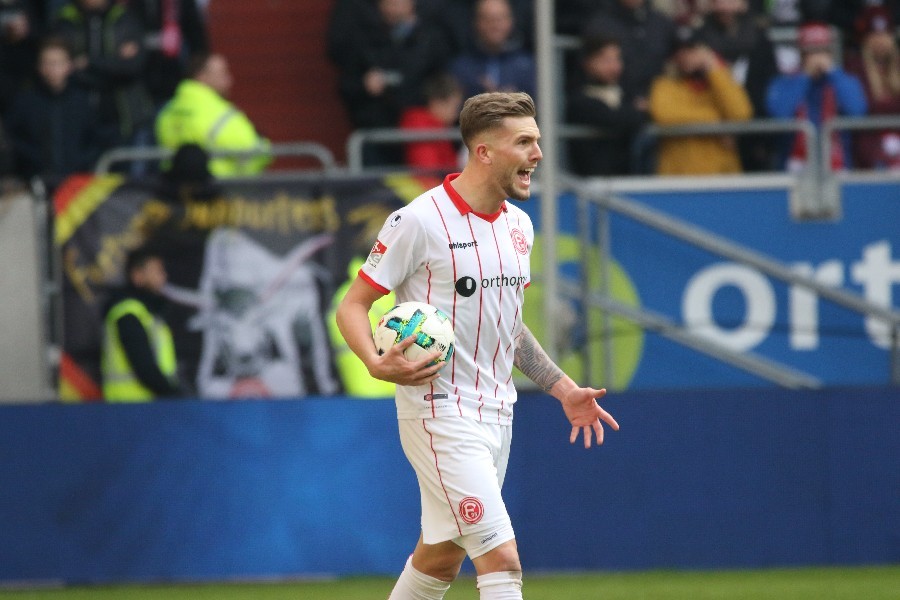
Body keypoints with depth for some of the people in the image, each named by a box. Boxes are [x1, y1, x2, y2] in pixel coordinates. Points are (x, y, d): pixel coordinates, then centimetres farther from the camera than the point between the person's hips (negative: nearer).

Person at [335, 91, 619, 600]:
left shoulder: (518, 224, 11)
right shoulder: (419, 221, -13)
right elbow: (352, 306, -8)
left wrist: (563, 388, 15)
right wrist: (377, 363, -27)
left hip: (496, 413, 8)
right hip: (439, 410, -8)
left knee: (441, 559, 15)